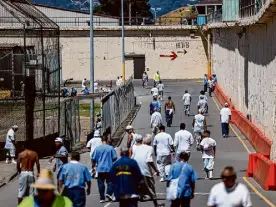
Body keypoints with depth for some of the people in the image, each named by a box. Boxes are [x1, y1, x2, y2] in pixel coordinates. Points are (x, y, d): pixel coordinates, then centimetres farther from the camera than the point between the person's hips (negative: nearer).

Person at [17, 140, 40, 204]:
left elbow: (18, 165, -5)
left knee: (21, 190, 6)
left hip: (23, 173, -1)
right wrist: (38, 172, 11)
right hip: (31, 173, 1)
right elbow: (38, 164, -3)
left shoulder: (21, 154, -5)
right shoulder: (34, 154, -1)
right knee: (31, 190, 10)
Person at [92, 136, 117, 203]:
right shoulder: (110, 148, -4)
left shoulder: (97, 148, 0)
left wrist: (93, 167, 13)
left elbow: (93, 159, 3)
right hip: (109, 168, -1)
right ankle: (109, 193, -11)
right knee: (110, 181, 10)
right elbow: (115, 157, -1)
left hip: (100, 168, 1)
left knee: (101, 183, 7)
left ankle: (102, 198, 7)